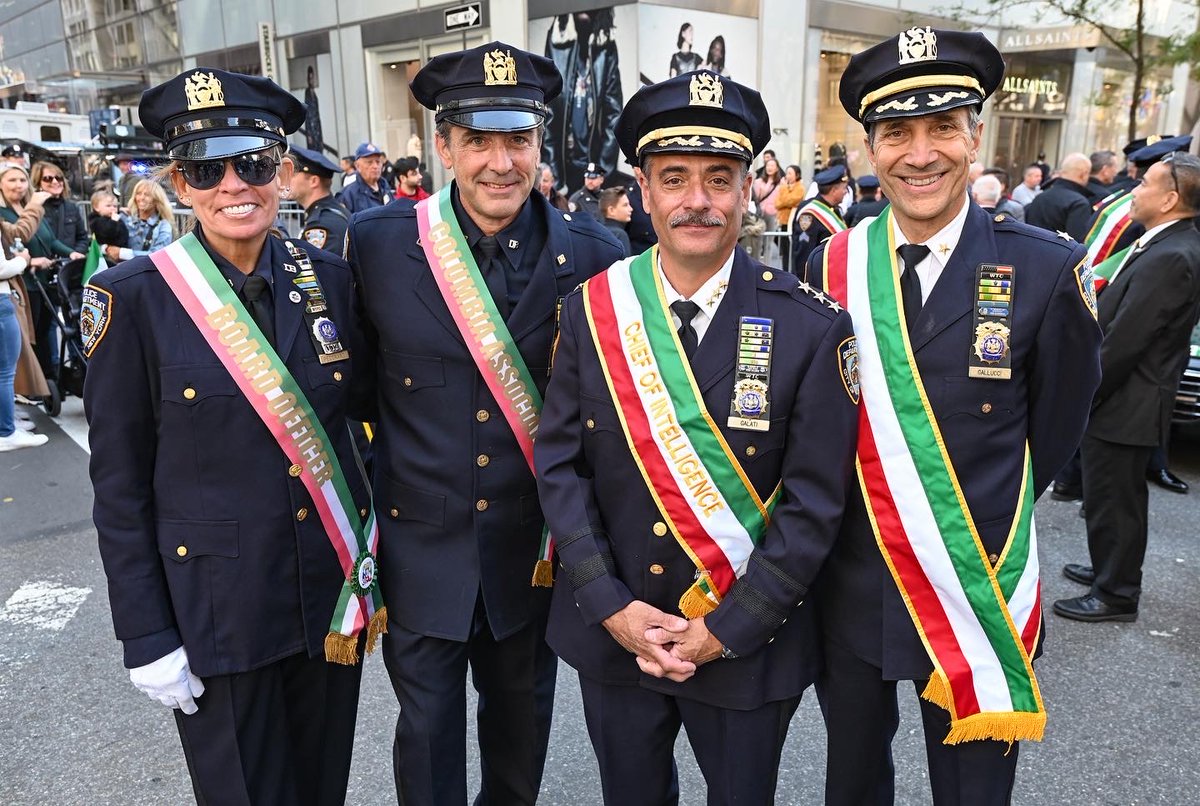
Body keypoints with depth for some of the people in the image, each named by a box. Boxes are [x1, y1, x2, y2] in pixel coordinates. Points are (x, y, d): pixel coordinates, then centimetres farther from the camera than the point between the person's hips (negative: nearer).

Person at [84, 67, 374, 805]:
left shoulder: (330, 278, -1)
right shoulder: (133, 299, -11)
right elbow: (120, 484, -8)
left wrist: (372, 553, 5)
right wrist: (146, 637, -7)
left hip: (335, 591, 3)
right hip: (217, 609, -3)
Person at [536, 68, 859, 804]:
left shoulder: (812, 326, -12)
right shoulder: (591, 309, -5)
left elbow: (815, 502, -12)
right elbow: (559, 464, -4)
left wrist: (726, 630, -14)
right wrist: (613, 608, -11)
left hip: (748, 646, -1)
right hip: (611, 635, 2)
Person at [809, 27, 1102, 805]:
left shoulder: (1049, 269, -12)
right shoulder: (833, 265, -5)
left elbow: (1056, 426, 1)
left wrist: (989, 516, 9)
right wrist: (863, 512, 3)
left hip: (981, 593, -2)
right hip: (850, 588, 2)